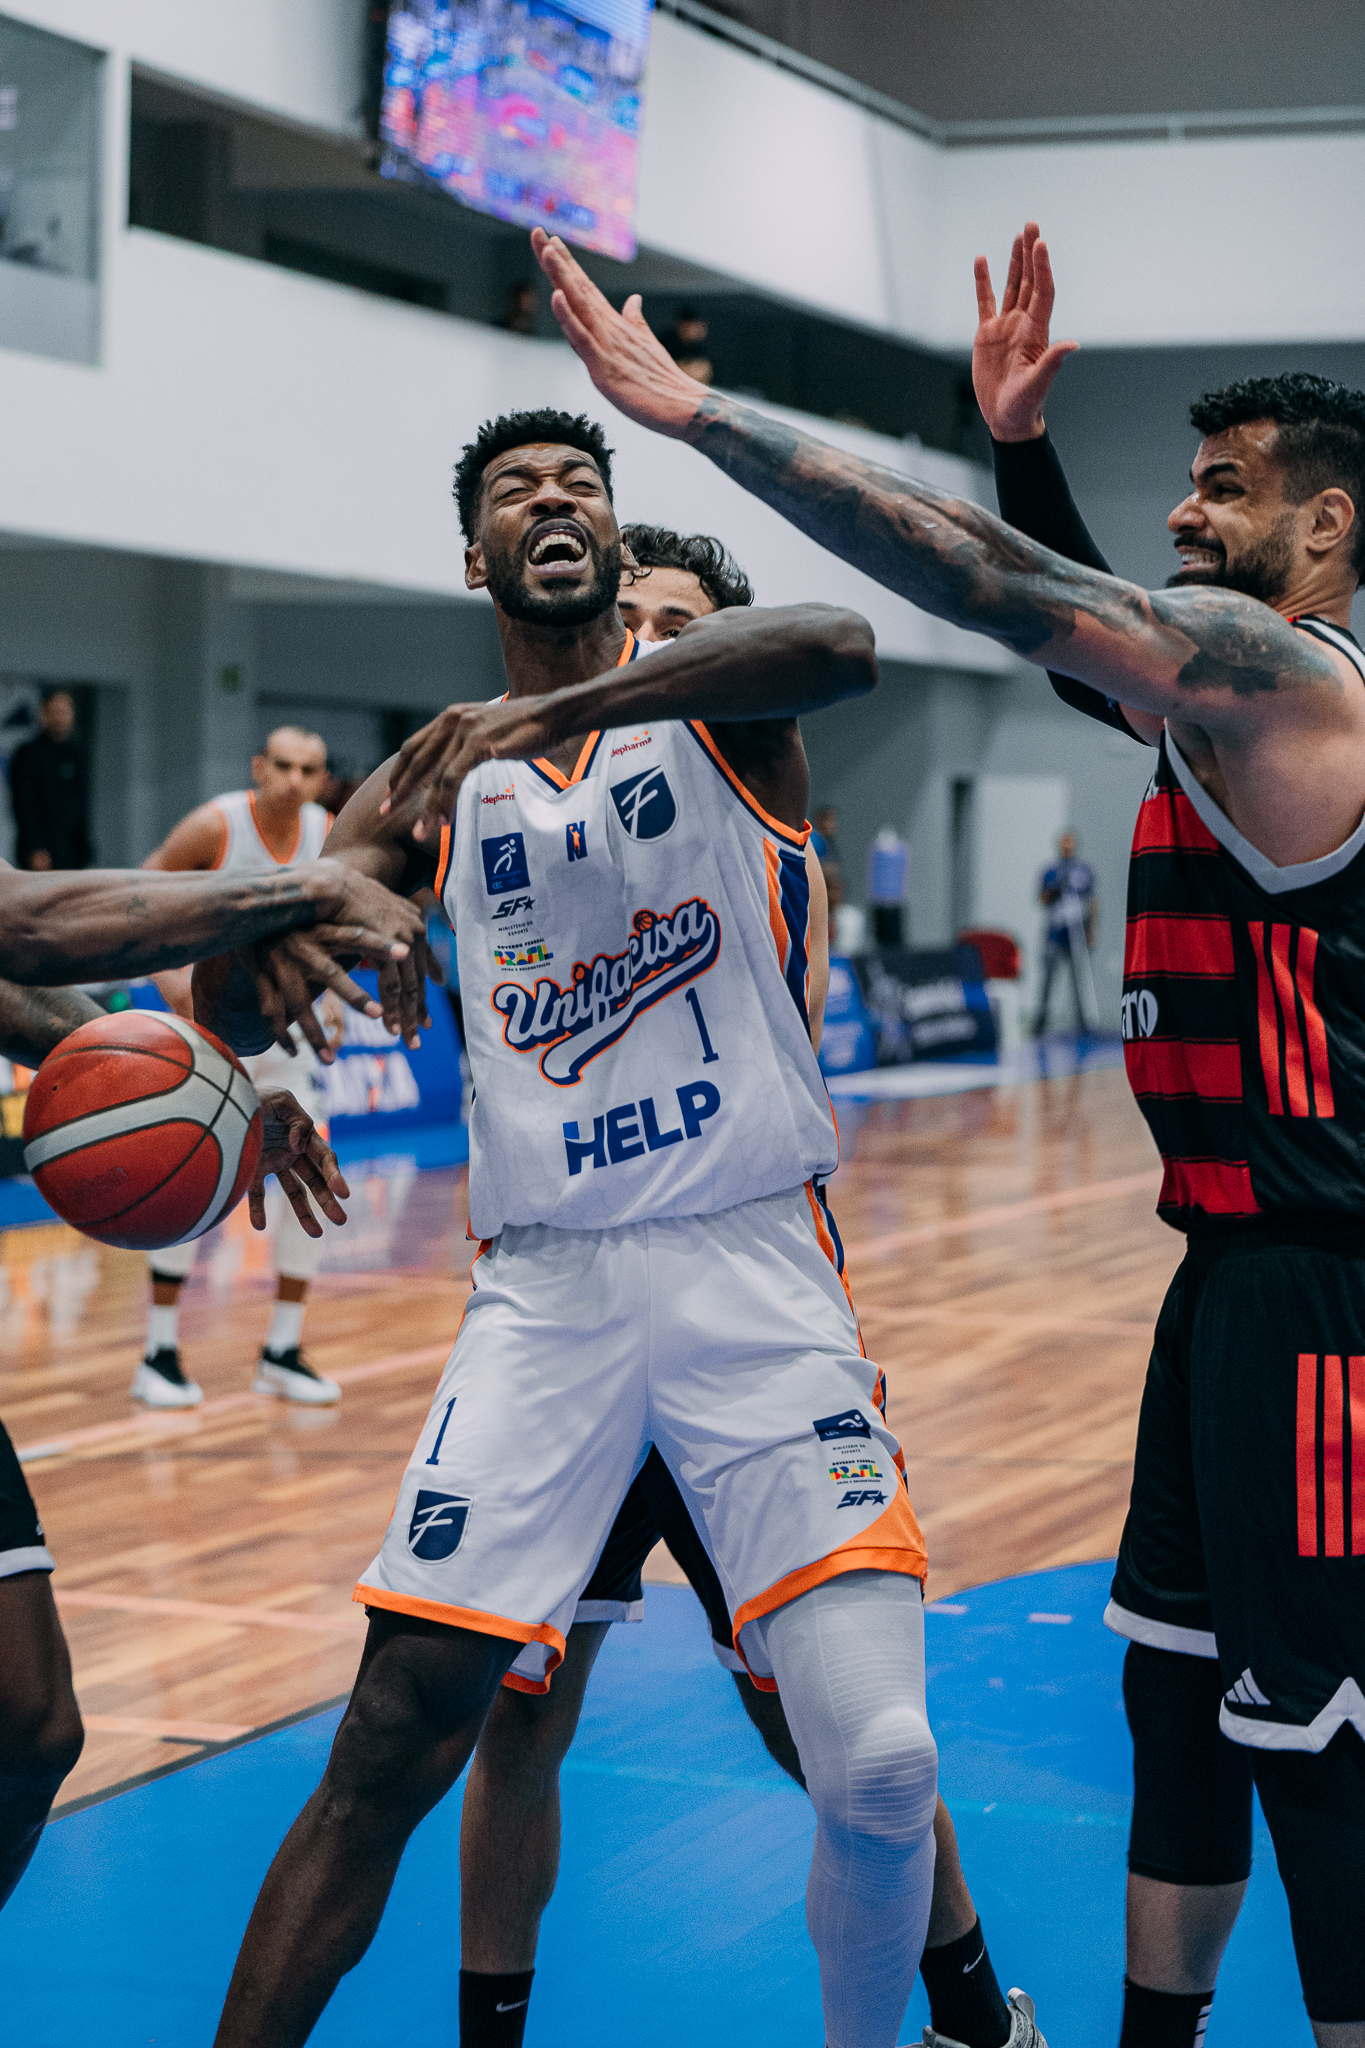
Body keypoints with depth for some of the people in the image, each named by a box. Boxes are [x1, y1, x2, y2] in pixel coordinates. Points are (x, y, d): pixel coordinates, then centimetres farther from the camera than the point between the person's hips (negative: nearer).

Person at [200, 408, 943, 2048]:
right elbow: (239, 998, 8)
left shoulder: (713, 690, 4)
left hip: (757, 1269, -2)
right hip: (545, 1287, 2)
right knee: (390, 1748, -5)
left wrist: (559, 709, -28)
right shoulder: (442, 778, 13)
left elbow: (846, 644, -22)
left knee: (879, 1764, -12)